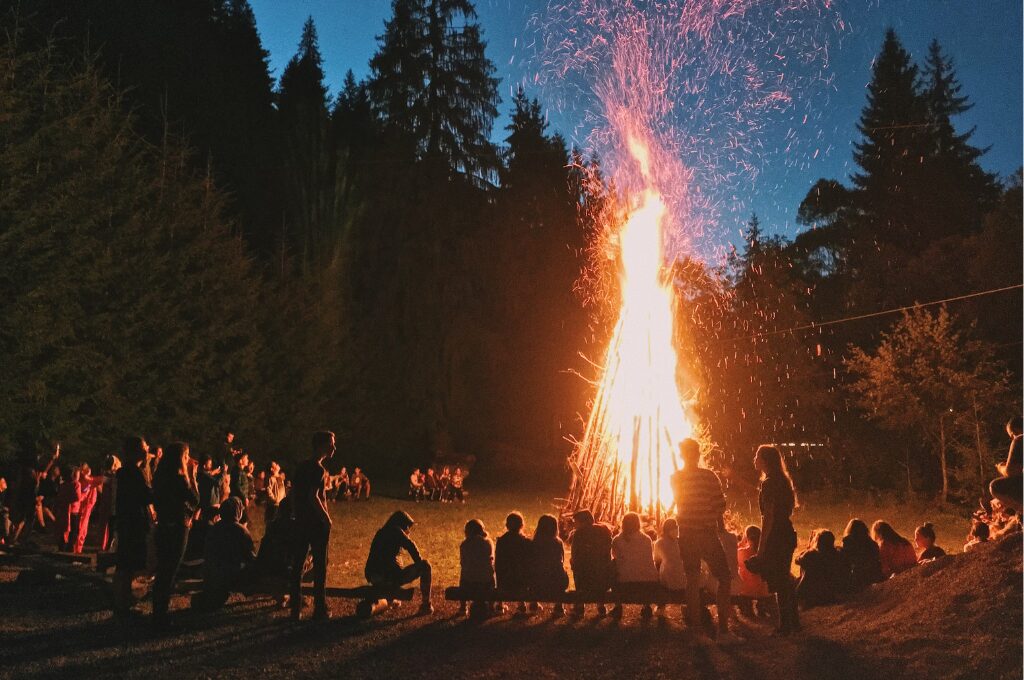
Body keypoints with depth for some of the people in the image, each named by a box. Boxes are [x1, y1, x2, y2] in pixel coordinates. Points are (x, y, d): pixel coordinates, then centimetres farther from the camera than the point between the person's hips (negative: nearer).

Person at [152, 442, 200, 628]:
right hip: (178, 527, -8)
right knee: (170, 572, 0)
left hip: (163, 526, 8)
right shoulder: (179, 478, -19)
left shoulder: (161, 476, 5)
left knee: (162, 570, 17)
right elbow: (195, 499, -10)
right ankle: (161, 615, 6)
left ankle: (158, 612, 27)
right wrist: (192, 476, -8)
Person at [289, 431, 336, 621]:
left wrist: (297, 514, 18)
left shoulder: (301, 466, 8)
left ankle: (296, 608, 17)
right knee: (320, 566, 2)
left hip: (301, 522, 8)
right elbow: (313, 497, -24)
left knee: (297, 564, 11)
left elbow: (293, 492, 12)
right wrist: (327, 519, -15)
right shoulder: (319, 469, -17)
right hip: (317, 523, -8)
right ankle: (320, 609, 8)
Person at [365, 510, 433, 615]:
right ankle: (425, 606, 8)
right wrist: (420, 562, 4)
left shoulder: (380, 532, 20)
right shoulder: (396, 531, -3)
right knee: (425, 566, 4)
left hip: (373, 579, 8)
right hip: (390, 578, -8)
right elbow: (410, 546, -12)